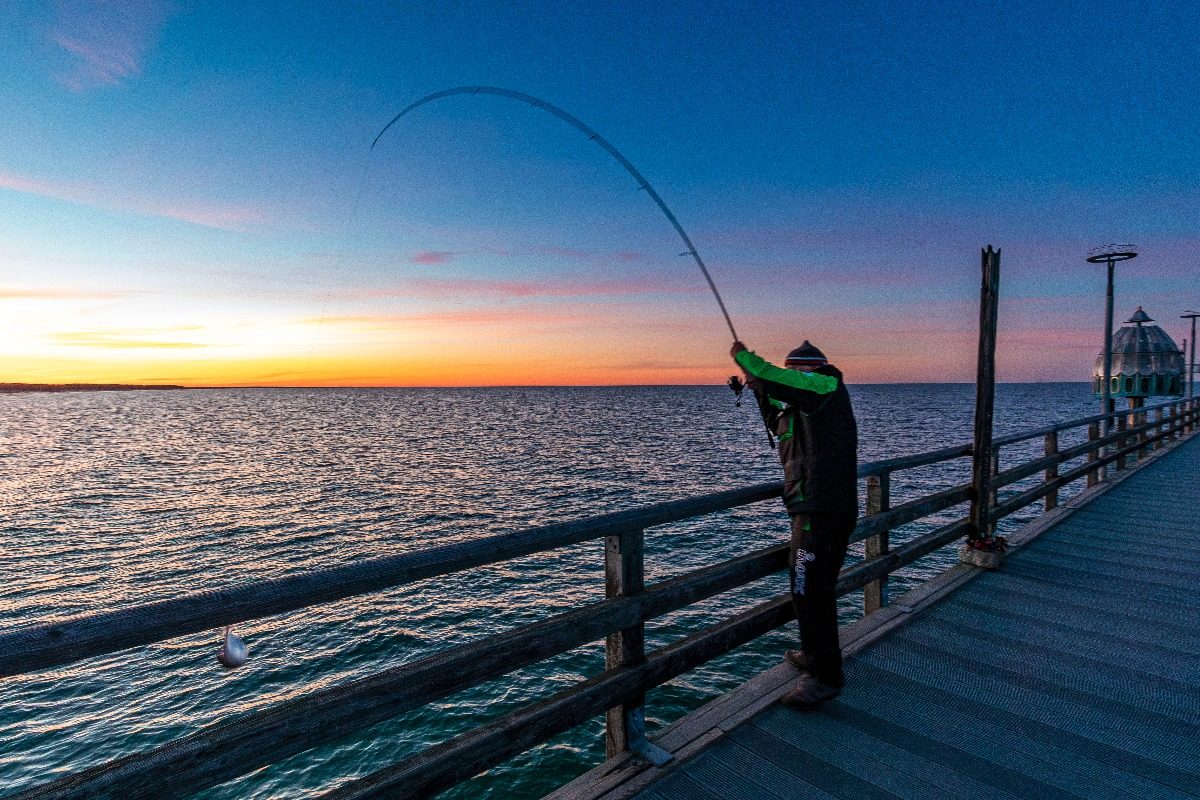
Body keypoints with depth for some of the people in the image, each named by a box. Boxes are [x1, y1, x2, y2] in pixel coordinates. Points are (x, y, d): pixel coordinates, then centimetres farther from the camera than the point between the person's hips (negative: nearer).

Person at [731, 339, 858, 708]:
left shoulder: (826, 385, -10)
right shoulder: (813, 404, 20)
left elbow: (772, 377, -22)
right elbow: (781, 425, 32)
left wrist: (743, 355, -5)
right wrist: (761, 391, 22)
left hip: (821, 510, -11)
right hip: (824, 508, 11)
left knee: (811, 590, -7)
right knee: (809, 586, 22)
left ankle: (825, 676, 4)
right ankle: (815, 655, 38)